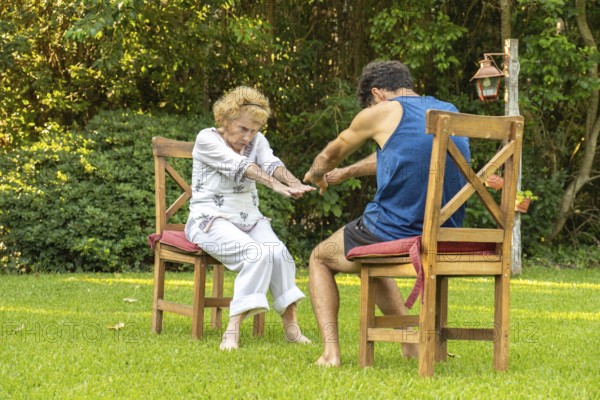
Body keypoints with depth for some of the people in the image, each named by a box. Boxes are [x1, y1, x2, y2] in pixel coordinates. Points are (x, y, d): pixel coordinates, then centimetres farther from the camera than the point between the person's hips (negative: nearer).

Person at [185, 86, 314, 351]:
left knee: (279, 252, -25)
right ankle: (232, 331, -34)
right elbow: (239, 166, -23)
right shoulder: (207, 139, -7)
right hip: (212, 219, -5)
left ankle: (291, 325, -21)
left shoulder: (257, 140, 10)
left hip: (249, 218, 5)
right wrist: (275, 185, -39)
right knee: (257, 254, -31)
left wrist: (294, 184, -34)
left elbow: (271, 163, -11)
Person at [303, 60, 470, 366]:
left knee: (320, 259, 21)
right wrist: (346, 173, 42)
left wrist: (315, 174, 37)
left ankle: (330, 352, 3)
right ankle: (412, 343, 25)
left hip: (392, 232, -7)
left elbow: (332, 153, 15)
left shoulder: (383, 112, -4)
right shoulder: (449, 112, 14)